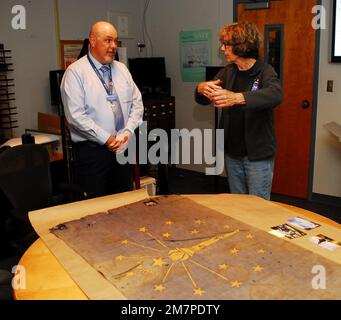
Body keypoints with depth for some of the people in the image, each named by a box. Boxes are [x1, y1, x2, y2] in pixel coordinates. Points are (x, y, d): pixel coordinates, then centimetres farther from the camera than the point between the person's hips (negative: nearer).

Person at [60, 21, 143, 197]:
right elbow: (75, 115, -14)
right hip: (92, 149, -5)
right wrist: (106, 139, -15)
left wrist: (127, 132, -6)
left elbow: (137, 103, 10)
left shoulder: (121, 69, 11)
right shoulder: (75, 72, -7)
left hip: (123, 147, 6)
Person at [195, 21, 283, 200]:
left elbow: (275, 95, -35)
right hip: (232, 151, 6)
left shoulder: (265, 72, -13)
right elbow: (202, 100, 4)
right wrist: (201, 89, -21)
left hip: (257, 153, -6)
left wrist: (237, 98, -51)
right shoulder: (228, 72, 6)